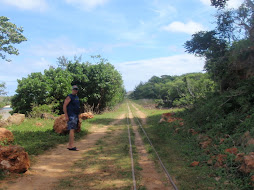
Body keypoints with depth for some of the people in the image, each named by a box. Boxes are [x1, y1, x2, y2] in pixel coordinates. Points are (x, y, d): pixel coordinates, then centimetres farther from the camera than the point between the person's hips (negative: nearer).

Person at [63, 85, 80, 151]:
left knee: (73, 130, 9)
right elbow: (64, 106, -13)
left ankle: (69, 145, 14)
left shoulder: (77, 97, 19)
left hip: (76, 116, 9)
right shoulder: (69, 97, -7)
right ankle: (71, 146, -17)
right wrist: (66, 116, -18)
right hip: (71, 116, -9)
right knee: (72, 130, -14)